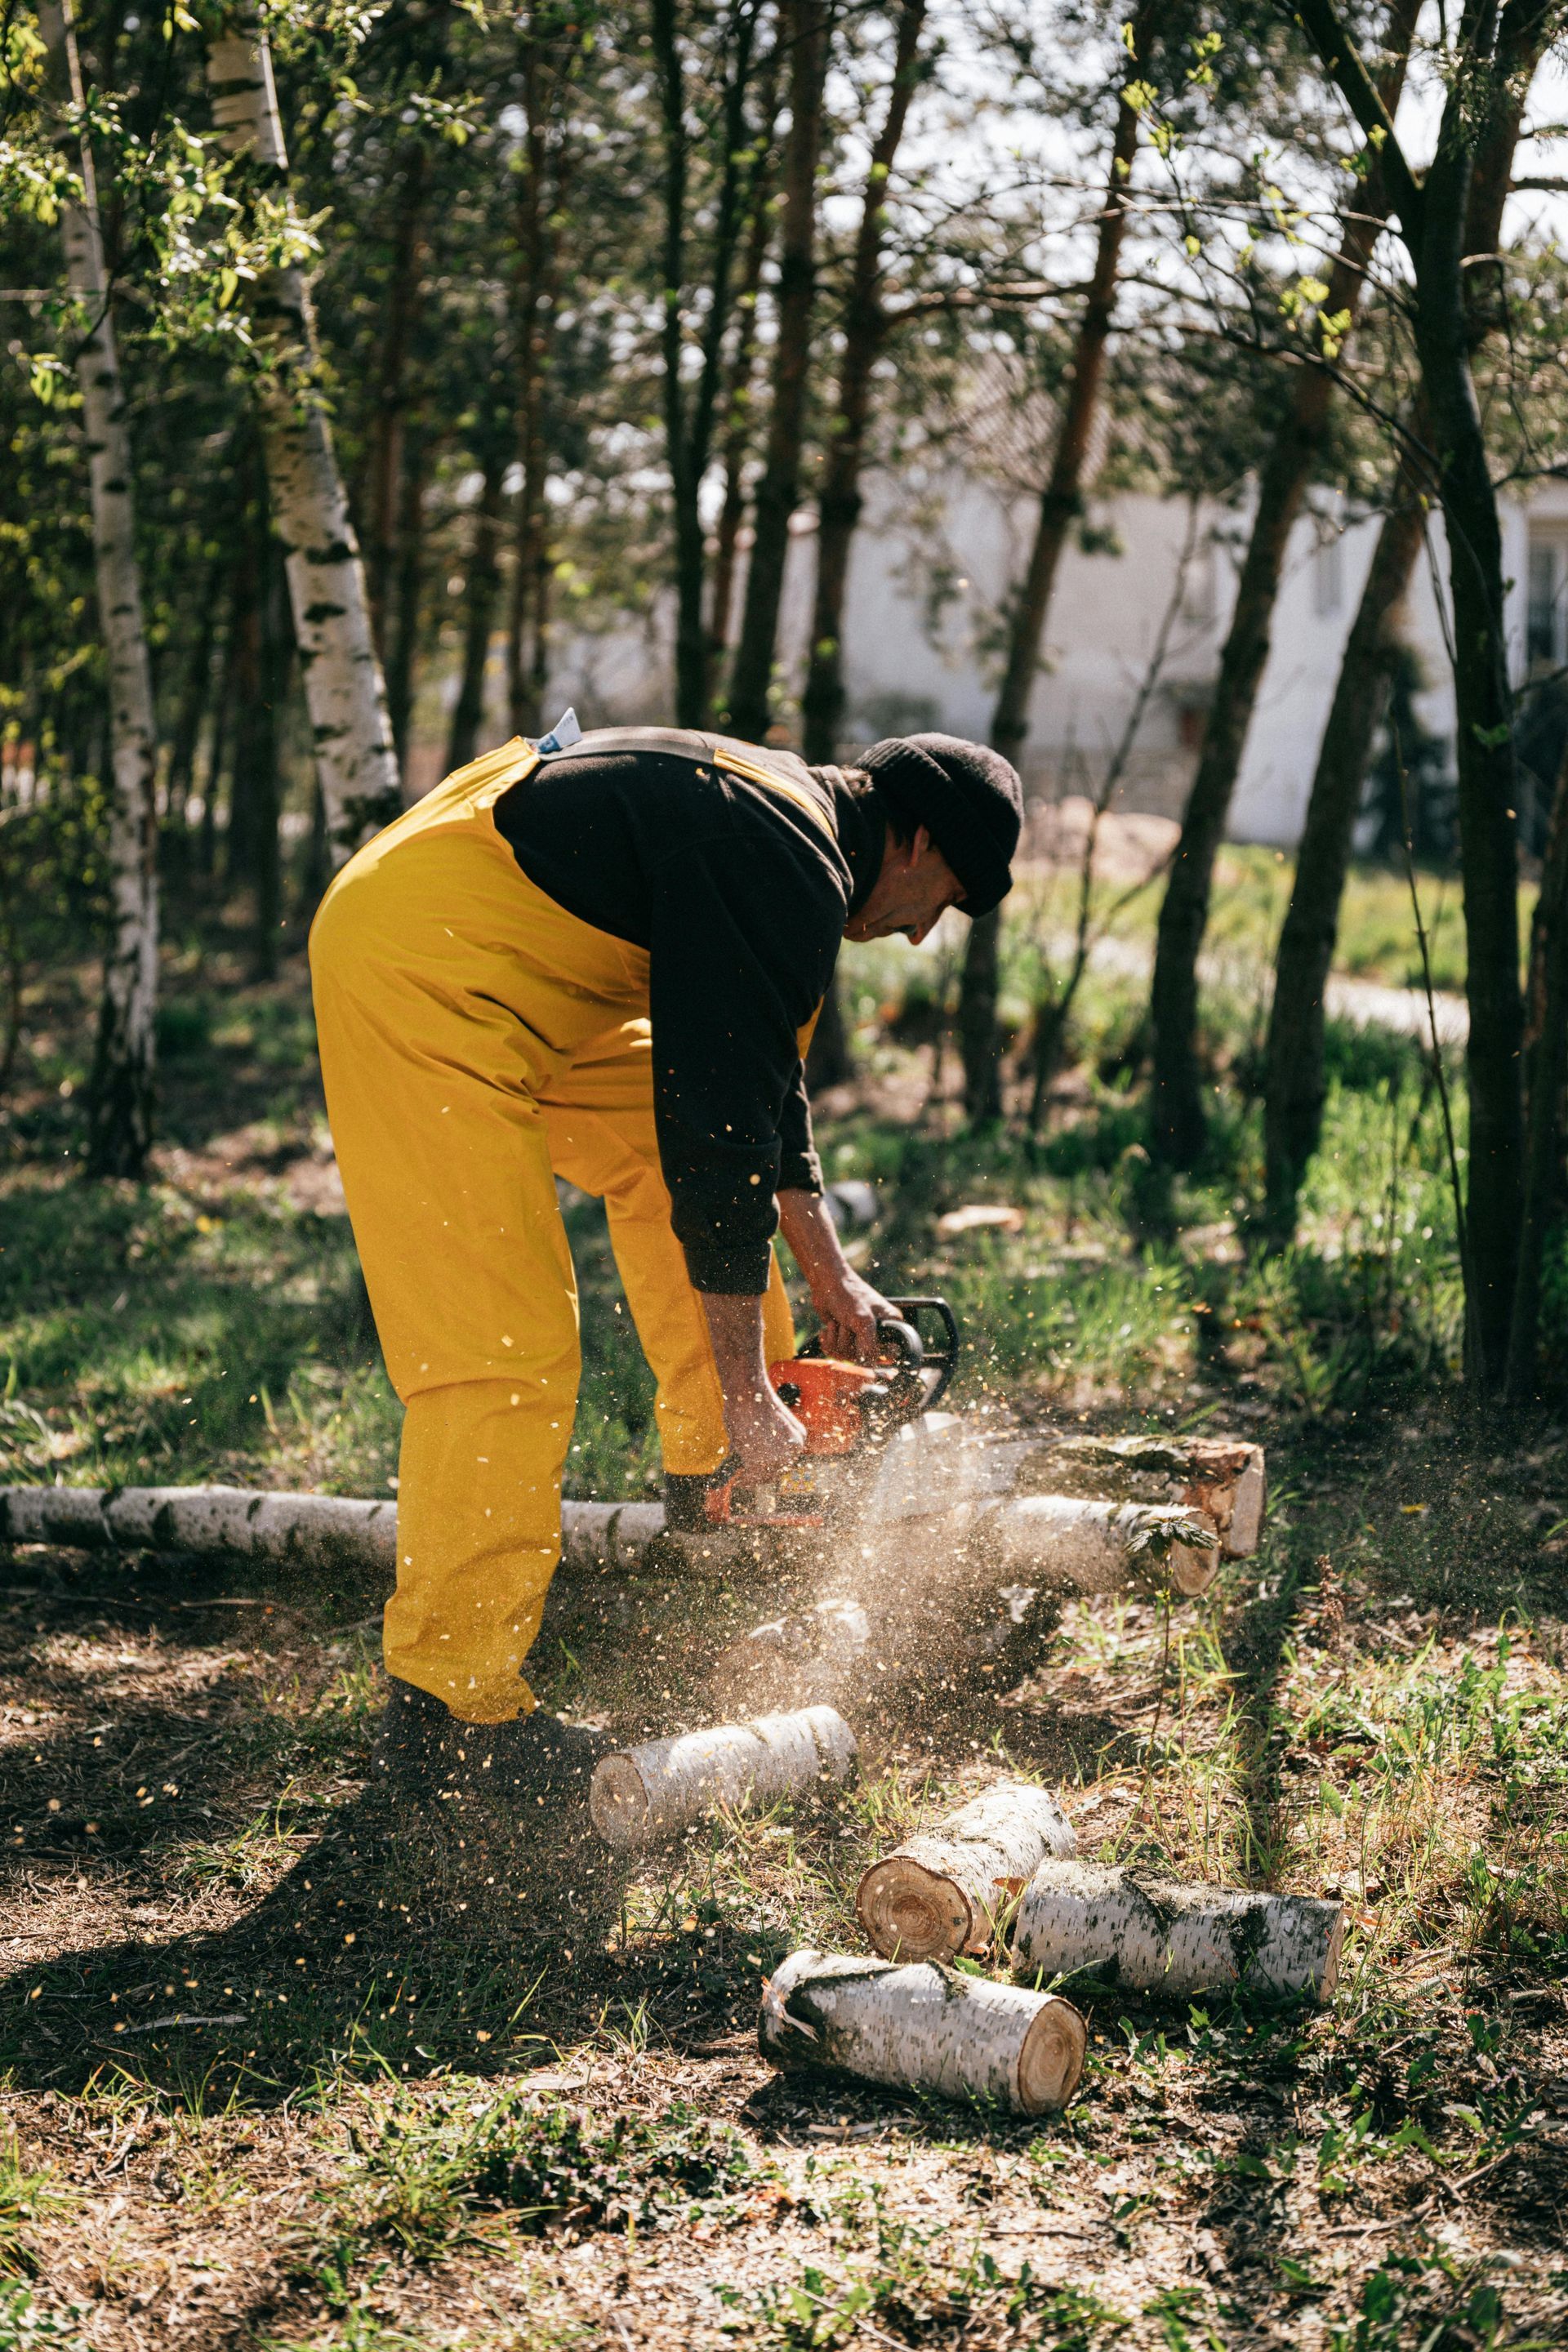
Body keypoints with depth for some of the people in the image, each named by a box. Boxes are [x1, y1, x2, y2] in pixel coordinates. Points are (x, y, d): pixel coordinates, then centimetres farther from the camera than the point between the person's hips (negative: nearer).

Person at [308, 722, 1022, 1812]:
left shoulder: (783, 826, 15)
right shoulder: (788, 873, -16)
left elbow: (762, 1078, 26)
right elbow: (721, 1133, -18)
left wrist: (832, 1279, 26)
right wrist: (750, 1396, -13)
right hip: (417, 971, -11)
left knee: (660, 1137, 19)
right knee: (506, 1348, -12)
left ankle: (711, 1485, 28)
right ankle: (444, 1704, -4)